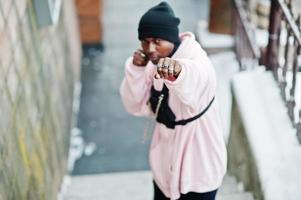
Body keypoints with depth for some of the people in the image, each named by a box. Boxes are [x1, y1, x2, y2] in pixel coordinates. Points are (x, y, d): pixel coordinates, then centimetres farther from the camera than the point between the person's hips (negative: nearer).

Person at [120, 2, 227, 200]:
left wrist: (179, 70, -74)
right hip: (166, 157, 6)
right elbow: (136, 106, -6)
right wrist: (136, 70, -20)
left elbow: (198, 76, -52)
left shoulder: (194, 59, -27)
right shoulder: (153, 63, -6)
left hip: (199, 163, -6)